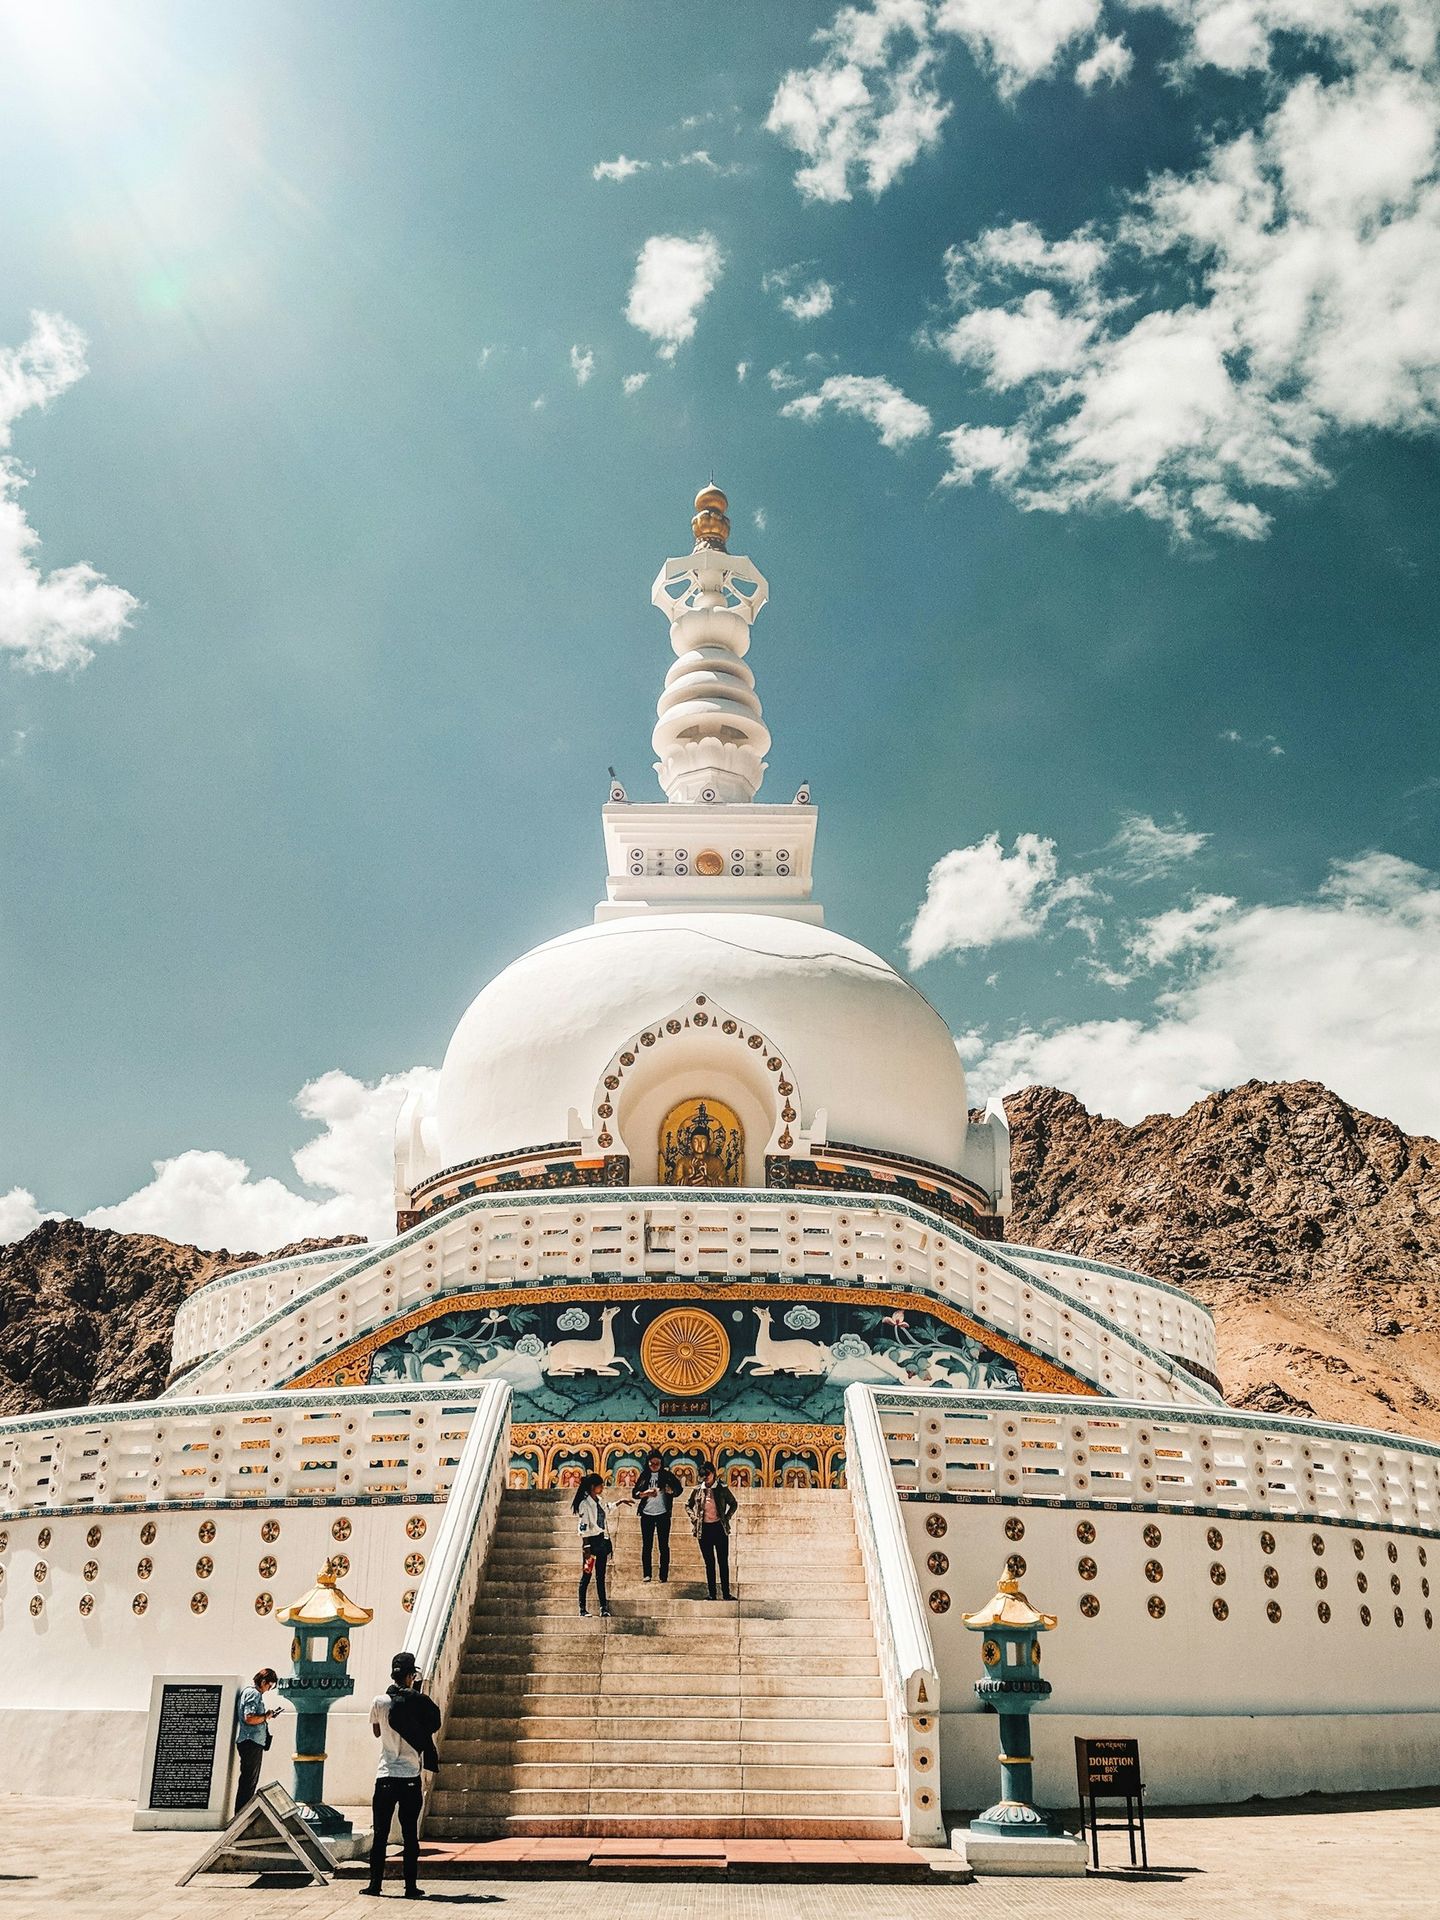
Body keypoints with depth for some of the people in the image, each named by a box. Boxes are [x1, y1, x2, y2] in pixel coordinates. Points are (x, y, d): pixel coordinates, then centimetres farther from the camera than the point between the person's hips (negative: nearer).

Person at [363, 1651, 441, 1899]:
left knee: (380, 1834, 9)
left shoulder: (379, 1702, -3)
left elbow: (376, 1732, 14)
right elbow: (433, 1725, 8)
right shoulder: (419, 1703, -6)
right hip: (411, 1777, -1)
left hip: (385, 1776, 1)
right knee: (410, 1835, 5)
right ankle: (411, 1887, 5)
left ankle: (375, 1883, 10)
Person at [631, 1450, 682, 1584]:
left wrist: (671, 1491, -28)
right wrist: (646, 1493, -16)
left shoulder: (666, 1475, 0)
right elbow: (635, 1493, 3)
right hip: (647, 1514, 2)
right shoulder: (644, 1476, 6)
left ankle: (664, 1577, 4)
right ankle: (646, 1575, 11)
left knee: (664, 1545, 1)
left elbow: (678, 1489, -7)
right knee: (646, 1545, 5)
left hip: (663, 1514, -2)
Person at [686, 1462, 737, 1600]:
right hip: (704, 1529, 2)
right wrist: (694, 1518, 3)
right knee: (709, 1563, 7)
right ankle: (711, 1593, 12)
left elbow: (733, 1504, 9)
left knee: (723, 1562, 0)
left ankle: (726, 1593, 4)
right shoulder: (698, 1490, 3)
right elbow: (688, 1505, 17)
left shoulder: (722, 1488, -3)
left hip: (720, 1528, -2)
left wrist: (726, 1518, 0)